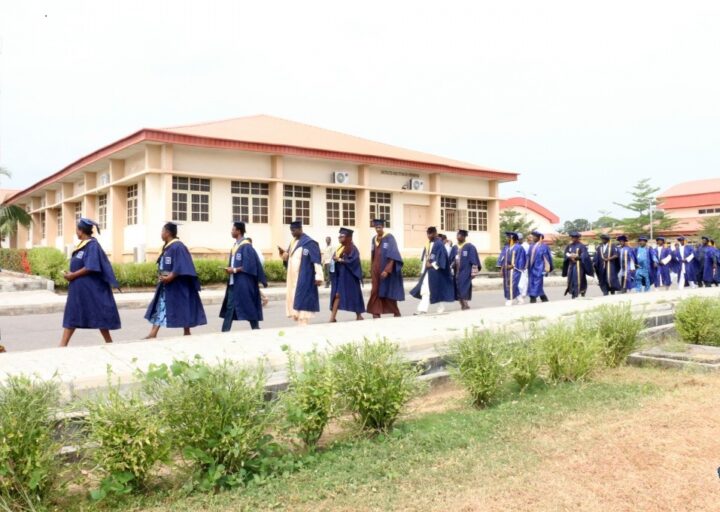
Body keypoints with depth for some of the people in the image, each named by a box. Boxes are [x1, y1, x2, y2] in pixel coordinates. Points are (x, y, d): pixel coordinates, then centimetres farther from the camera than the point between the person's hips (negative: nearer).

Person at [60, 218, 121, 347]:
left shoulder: (92, 245, -16)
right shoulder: (82, 244, 12)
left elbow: (91, 268, -23)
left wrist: (73, 275, -17)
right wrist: (70, 274, 2)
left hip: (91, 287, -10)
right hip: (78, 287, 10)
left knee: (99, 315, 0)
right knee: (72, 315, 8)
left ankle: (109, 343, 11)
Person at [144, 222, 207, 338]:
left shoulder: (178, 246, -17)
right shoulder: (167, 247, 12)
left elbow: (180, 267, -23)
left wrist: (170, 277, -24)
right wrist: (161, 276, 3)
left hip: (177, 285, -10)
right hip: (166, 284, 10)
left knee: (182, 308, 1)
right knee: (160, 307, 7)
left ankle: (187, 333, 12)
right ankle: (153, 334, 9)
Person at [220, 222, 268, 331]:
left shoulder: (246, 246, -13)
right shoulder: (234, 246, 13)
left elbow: (249, 266, -19)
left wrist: (234, 270, -17)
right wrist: (229, 269, 0)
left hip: (244, 283, -9)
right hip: (233, 282, 9)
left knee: (249, 308, 0)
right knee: (229, 307, 7)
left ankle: (256, 330, 11)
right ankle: (225, 331, 10)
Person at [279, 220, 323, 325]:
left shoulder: (309, 242, -12)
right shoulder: (293, 242, 15)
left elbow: (317, 260, -17)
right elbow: (289, 259, 20)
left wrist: (318, 276, -23)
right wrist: (284, 254, -2)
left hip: (304, 279, -9)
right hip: (293, 278, 9)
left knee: (302, 302, -9)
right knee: (294, 300, 9)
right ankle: (299, 322, 16)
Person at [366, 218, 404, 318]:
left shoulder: (389, 238, -11)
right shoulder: (374, 239, 10)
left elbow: (392, 256, -17)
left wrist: (387, 270, -23)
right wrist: (372, 269, 13)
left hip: (387, 270, -6)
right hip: (376, 270, 6)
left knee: (388, 292, 2)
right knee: (375, 292, 0)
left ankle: (396, 313, 17)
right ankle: (376, 314, 1)